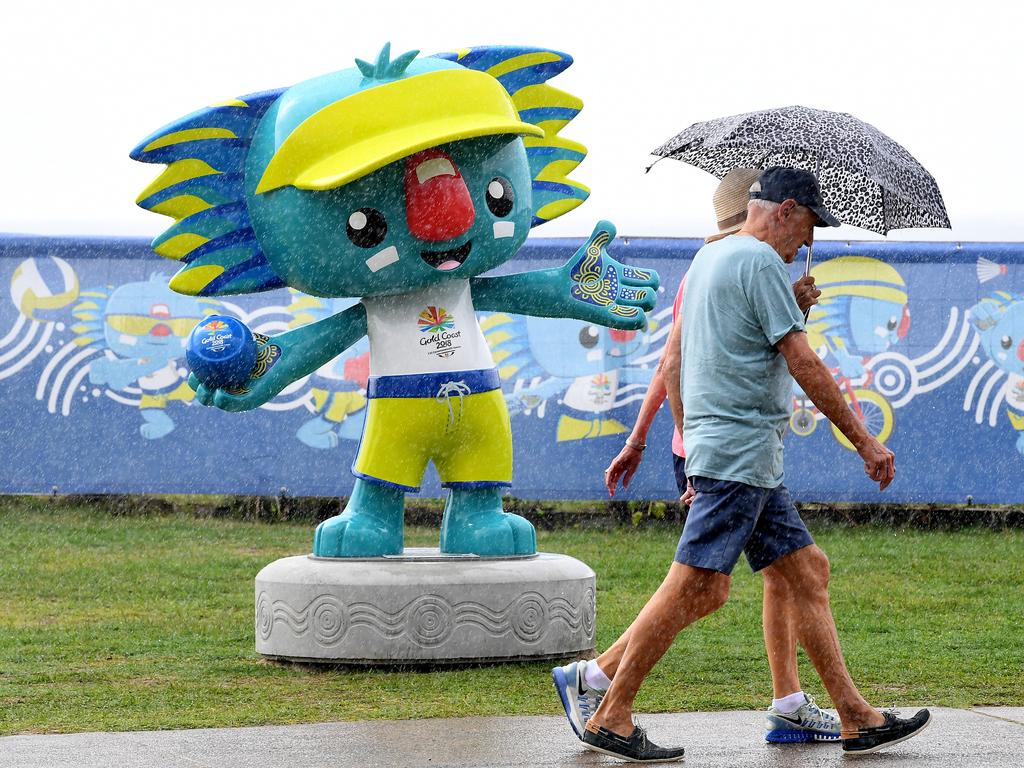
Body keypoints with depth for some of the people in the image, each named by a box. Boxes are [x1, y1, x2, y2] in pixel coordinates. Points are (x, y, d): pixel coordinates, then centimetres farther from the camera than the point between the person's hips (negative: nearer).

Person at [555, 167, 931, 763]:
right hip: (741, 448, -11)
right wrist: (865, 442, -7)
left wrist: (693, 457, 27)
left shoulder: (708, 258, 19)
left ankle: (857, 719, 9)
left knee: (808, 570, 9)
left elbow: (672, 369, 22)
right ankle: (611, 718, -7)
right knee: (695, 586, -10)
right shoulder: (760, 261, -10)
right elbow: (804, 366, -13)